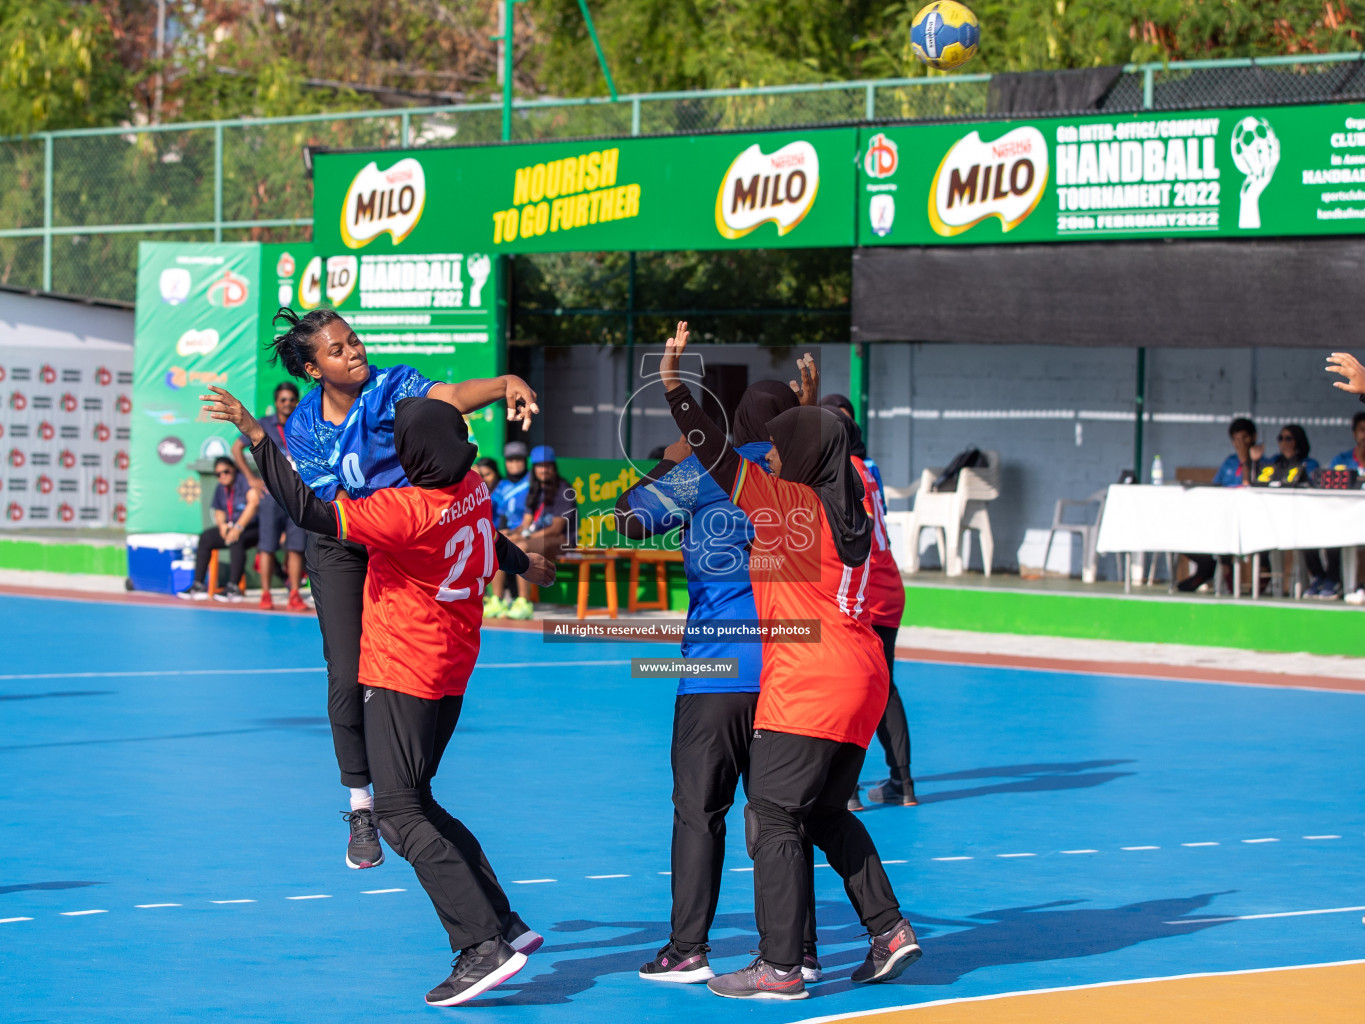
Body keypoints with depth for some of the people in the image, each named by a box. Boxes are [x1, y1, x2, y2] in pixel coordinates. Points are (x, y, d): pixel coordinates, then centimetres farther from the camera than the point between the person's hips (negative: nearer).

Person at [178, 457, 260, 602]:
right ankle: (198, 586, -6)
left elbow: (253, 503, -27)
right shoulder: (221, 489, 11)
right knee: (205, 538, -5)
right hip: (230, 527, 8)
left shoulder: (244, 481, -13)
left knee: (236, 539, -36)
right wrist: (222, 524, -4)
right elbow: (219, 512, 21)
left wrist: (238, 527, -28)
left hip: (253, 527, -8)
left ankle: (233, 588, -38)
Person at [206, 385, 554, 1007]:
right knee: (413, 803, 17)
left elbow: (311, 511, -28)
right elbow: (490, 539, 26)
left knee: (399, 810, -10)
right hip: (449, 670, 9)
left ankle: (483, 945, -19)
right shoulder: (472, 489, 3)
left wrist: (256, 435, -28)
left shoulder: (408, 511, -23)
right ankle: (505, 924, 15)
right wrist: (524, 564, 50)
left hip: (403, 675, -9)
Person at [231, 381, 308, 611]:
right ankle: (265, 594, 3)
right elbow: (236, 448, 9)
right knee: (268, 545, -2)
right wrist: (251, 478, 4)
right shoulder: (264, 425, 5)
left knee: (296, 547, -2)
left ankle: (294, 595, 0)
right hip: (271, 491, -1)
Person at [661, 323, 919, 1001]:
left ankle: (779, 969, -5)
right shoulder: (850, 505, 10)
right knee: (827, 814, 21)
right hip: (861, 678, 9)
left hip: (806, 684, -9)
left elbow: (721, 461, -16)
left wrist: (676, 389, -16)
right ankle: (889, 931, 16)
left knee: (773, 819, -4)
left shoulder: (792, 504, -11)